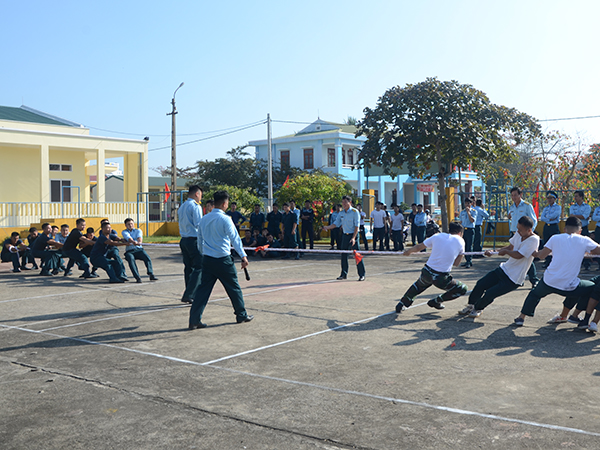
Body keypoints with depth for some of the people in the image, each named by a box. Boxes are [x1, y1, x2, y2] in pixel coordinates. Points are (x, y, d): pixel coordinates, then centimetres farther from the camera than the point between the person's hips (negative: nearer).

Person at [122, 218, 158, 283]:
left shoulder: (138, 230, 15)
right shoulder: (124, 232, 11)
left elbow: (139, 237, -8)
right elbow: (129, 238, -12)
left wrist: (139, 242, -34)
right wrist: (134, 242, -36)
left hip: (139, 249, 1)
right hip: (129, 251, -1)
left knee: (148, 259, -28)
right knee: (131, 260, -34)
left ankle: (151, 275, -40)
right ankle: (138, 278, -43)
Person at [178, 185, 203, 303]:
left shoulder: (182, 206, 15)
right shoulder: (195, 206, -11)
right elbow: (199, 224, -16)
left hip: (184, 240, 9)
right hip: (194, 240, -9)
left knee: (188, 267, 12)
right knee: (199, 267, -5)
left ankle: (189, 295, 16)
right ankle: (188, 295, -11)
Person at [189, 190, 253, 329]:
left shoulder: (204, 219, 8)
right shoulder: (225, 219, -12)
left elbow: (200, 239, 17)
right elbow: (235, 238, -14)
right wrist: (243, 256, -14)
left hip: (207, 259, 6)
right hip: (223, 260, -5)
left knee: (203, 289, 6)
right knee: (234, 288, 10)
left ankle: (194, 320, 2)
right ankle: (241, 315, 22)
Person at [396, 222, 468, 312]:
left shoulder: (437, 236, 8)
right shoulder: (460, 241, 1)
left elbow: (418, 248, 18)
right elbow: (456, 264, 7)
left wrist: (407, 252, 37)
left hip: (426, 273, 4)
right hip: (441, 278, -4)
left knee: (418, 286, 36)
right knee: (463, 289, 18)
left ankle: (402, 304, 40)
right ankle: (436, 301, 20)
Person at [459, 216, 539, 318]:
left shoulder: (533, 240, -22)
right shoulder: (519, 234, 2)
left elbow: (518, 255, -29)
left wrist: (505, 251, -13)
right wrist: (493, 252, 7)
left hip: (513, 279, -7)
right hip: (504, 269, 7)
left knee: (490, 294, -10)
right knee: (481, 284, 2)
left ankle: (478, 308, 20)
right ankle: (471, 305, 24)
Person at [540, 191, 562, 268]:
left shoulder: (558, 207, 0)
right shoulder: (546, 208, 17)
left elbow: (553, 216, -15)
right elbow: (542, 218, 3)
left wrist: (546, 216, 1)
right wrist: (549, 219, -12)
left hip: (554, 227, -6)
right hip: (546, 227, 6)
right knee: (546, 244, 6)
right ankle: (547, 261, 14)